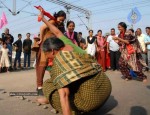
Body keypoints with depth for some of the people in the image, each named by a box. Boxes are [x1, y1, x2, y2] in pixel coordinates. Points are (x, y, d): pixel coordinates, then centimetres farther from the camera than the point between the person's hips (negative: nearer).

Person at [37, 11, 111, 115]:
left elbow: (63, 95, -22)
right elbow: (58, 33, 29)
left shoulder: (58, 61, -11)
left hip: (90, 97, -7)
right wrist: (44, 19, 42)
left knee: (49, 84, 7)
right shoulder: (68, 45, 8)